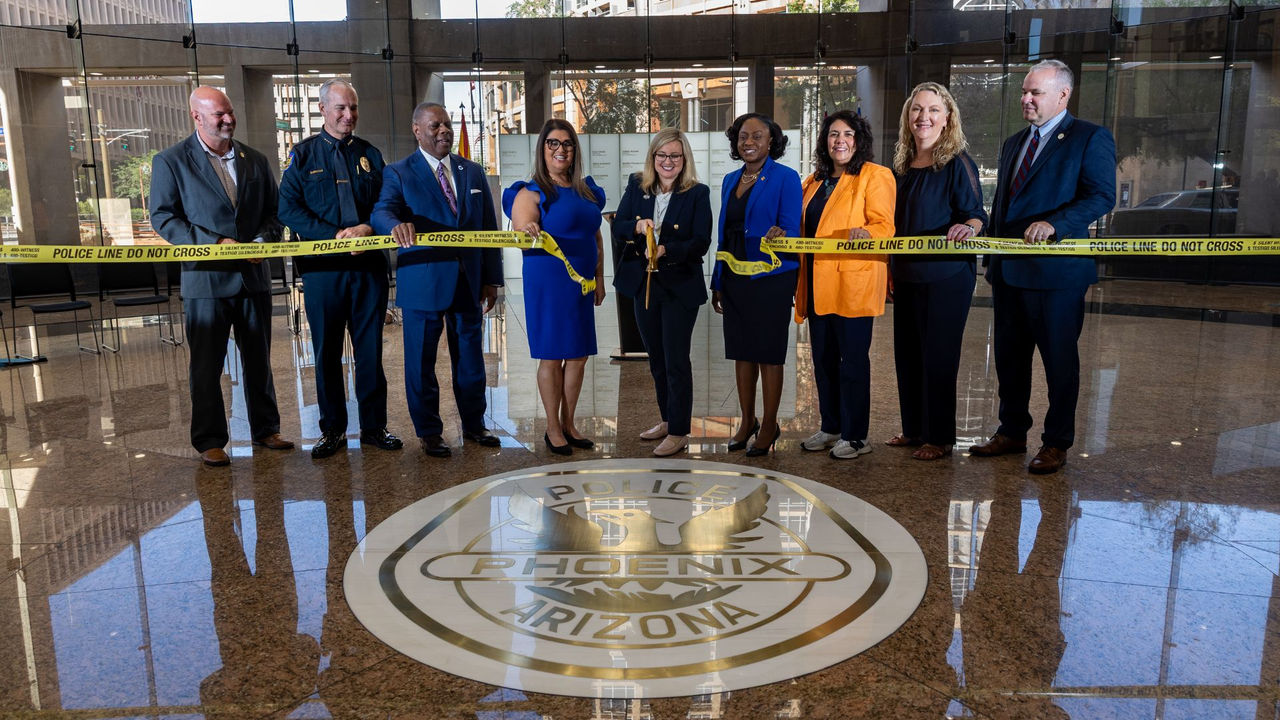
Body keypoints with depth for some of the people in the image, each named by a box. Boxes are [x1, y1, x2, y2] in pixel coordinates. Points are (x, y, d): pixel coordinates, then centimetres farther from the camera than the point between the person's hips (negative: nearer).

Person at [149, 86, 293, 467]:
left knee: (259, 358, 12)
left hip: (253, 275, 4)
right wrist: (215, 244, -15)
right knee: (206, 364, 3)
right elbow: (163, 217, -6)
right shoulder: (170, 162, -1)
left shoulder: (255, 160, 11)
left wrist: (264, 240, -7)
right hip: (205, 278, -4)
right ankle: (209, 440, 14)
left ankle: (265, 428, 25)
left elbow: (274, 210, 14)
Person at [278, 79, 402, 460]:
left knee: (370, 348, 5)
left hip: (369, 264, 2)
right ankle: (332, 430, 16)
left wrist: (367, 228, -12)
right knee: (327, 352, 5)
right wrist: (335, 236, -14)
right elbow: (289, 209, -3)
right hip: (322, 267, -1)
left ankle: (374, 426, 15)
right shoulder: (302, 155, 5)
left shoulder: (370, 154, 12)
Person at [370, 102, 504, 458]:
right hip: (423, 282, -3)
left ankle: (474, 424, 27)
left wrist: (492, 278, 7)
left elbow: (488, 227, 12)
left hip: (468, 281, 4)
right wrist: (396, 225, -41)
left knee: (470, 356, 12)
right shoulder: (398, 174, 1)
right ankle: (429, 432, 18)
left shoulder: (473, 172, 12)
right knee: (421, 359, 4)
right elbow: (381, 211, -17)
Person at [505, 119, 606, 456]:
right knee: (551, 357, 1)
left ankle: (569, 425, 23)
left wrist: (599, 280, 14)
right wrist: (528, 232, -43)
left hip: (582, 284, 6)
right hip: (548, 282, -6)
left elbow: (596, 238, 17)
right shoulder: (532, 192, -6)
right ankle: (553, 429, 14)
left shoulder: (586, 190, 12)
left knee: (578, 356, 9)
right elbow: (521, 235, -19)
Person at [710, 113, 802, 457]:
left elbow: (791, 229, -12)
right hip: (734, 279, 6)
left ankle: (769, 425, 13)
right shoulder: (730, 180, 13)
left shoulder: (785, 178, -6)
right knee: (741, 351, 11)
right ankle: (747, 422, 23)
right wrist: (718, 281, 14)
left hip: (770, 278, -6)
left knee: (768, 354, 1)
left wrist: (778, 236, -35)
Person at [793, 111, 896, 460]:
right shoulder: (815, 181, 19)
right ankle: (830, 428, 22)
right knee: (823, 358, 11)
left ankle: (855, 436, 5)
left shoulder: (875, 176, -2)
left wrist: (864, 232, -31)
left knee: (852, 359, -3)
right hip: (818, 283, 7)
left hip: (853, 283, -7)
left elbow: (884, 226, -11)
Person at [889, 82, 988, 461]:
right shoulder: (902, 165, 10)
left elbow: (976, 216, -11)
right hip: (906, 275, 7)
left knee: (937, 355, -1)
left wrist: (969, 227, -32)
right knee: (907, 353, 13)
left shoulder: (957, 163, -9)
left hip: (946, 276, -7)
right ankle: (914, 429, 27)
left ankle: (939, 438, 12)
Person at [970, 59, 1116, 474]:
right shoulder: (1014, 143, 17)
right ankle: (1011, 432, 27)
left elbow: (1102, 197, -14)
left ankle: (1057, 443, 16)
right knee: (1009, 357, 13)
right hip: (1009, 270, 7)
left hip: (1057, 270, -7)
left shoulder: (1090, 139, -5)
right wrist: (992, 262, 16)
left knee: (1059, 359, 4)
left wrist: (1053, 223, -28)